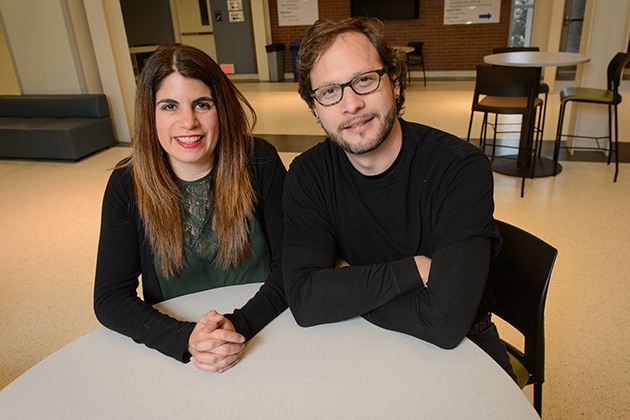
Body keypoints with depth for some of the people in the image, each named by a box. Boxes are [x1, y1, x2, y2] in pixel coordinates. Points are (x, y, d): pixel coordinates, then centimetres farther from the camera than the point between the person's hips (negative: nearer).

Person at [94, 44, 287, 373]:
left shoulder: (260, 163, -8)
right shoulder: (128, 185, -6)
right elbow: (109, 299, -7)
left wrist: (241, 325, -23)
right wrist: (186, 339, -22)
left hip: (264, 330, 0)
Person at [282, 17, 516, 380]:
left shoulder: (462, 168, -22)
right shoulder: (308, 175, -11)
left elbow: (445, 323, -29)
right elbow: (304, 302, -21)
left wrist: (346, 283, -17)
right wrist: (415, 268, -25)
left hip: (461, 349, 0)